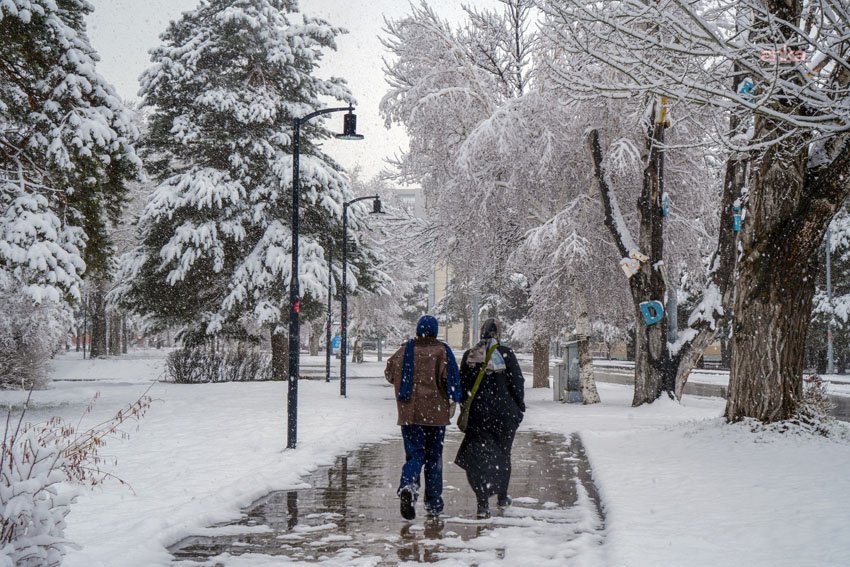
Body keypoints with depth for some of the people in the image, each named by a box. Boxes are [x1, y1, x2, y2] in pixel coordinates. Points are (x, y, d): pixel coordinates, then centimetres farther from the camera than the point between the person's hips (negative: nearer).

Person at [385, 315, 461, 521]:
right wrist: (452, 401, 0)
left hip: (409, 413, 1)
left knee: (414, 454, 3)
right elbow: (450, 378, -11)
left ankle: (408, 485, -28)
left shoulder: (405, 350, 4)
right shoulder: (442, 351, -3)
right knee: (434, 457, 10)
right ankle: (434, 504, 14)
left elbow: (390, 374, 14)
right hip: (436, 413, -1)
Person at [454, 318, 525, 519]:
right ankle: (502, 497, 29)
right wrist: (519, 408, 6)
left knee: (478, 457, 0)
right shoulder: (506, 354, -6)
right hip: (505, 413, 0)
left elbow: (463, 386, 5)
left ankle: (483, 503, -13)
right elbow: (517, 383, -5)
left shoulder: (469, 356, 0)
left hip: (477, 414, 0)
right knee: (502, 453, 17)